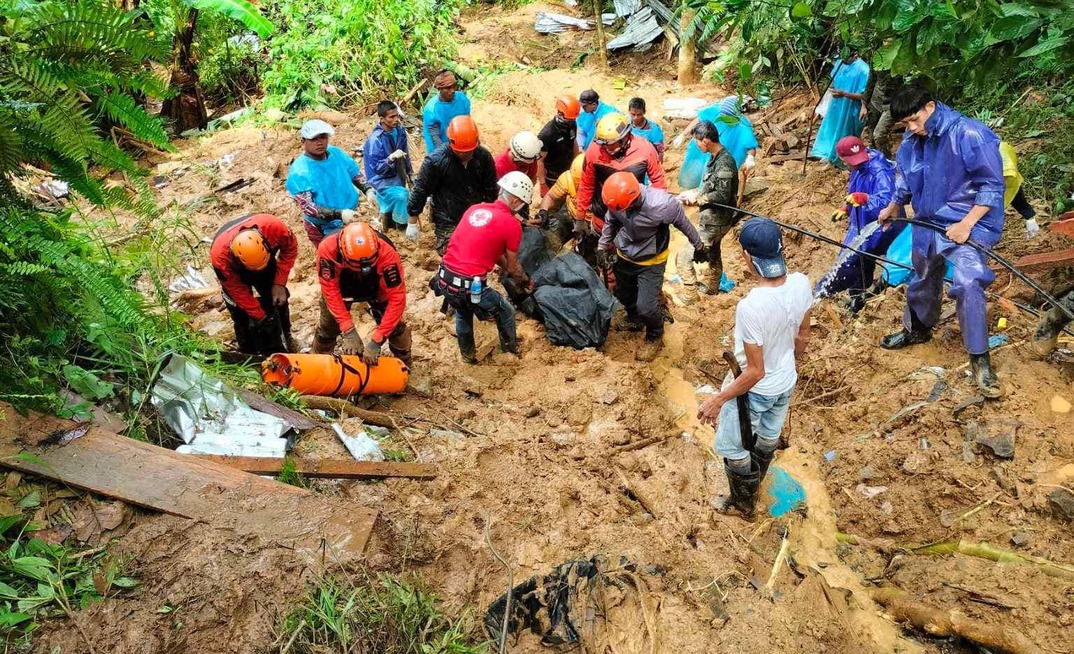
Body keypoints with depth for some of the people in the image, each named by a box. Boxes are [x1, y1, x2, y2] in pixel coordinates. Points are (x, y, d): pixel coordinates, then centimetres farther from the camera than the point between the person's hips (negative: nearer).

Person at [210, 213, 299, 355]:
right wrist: (260, 317, -19)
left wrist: (279, 283, -23)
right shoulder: (220, 256, -42)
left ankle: (284, 345, 26)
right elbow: (238, 291, -26)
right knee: (241, 312, -4)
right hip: (234, 270, -2)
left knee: (278, 301, 4)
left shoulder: (273, 226, -44)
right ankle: (250, 354, 17)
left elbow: (290, 247, -21)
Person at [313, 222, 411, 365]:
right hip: (342, 286, 1)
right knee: (328, 326, 4)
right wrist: (349, 332, -37)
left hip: (376, 288, 0)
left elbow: (397, 297, -39)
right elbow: (331, 291, -32)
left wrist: (376, 340, -41)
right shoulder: (328, 248, -41)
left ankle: (404, 363, 24)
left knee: (394, 325, -3)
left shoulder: (387, 254, -43)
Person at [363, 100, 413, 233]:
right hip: (382, 179, -7)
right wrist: (391, 158, -42)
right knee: (401, 196, -28)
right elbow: (377, 168, -26)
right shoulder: (375, 140, -26)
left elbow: (405, 153, 11)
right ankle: (401, 226, -9)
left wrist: (409, 171, 18)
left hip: (397, 176, 7)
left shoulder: (399, 130, -6)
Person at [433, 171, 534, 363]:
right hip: (470, 286, -6)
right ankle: (511, 351, 43)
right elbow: (513, 267, 6)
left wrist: (507, 268, 33)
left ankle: (467, 354, 53)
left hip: (444, 280, 7)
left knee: (462, 314, 36)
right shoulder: (512, 224, -6)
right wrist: (524, 280, 27)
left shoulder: (475, 209, 12)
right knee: (506, 313, 22)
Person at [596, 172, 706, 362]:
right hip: (624, 255, 5)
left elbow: (683, 223, -15)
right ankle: (635, 320, 56)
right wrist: (602, 247, -2)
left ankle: (655, 337, 24)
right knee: (623, 294, 23)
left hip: (651, 261, -5)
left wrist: (699, 246, -1)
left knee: (646, 306, -8)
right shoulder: (618, 199, -23)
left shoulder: (661, 204, -35)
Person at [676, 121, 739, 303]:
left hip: (715, 221, -10)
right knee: (713, 254, 29)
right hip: (713, 218, 10)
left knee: (684, 257, -6)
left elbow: (722, 196, -27)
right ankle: (711, 287, 50)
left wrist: (696, 198, -18)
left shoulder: (724, 162, -25)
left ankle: (689, 298, 6)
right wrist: (691, 194, 1)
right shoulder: (715, 158, 3)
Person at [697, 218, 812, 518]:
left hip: (754, 389, -7)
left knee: (730, 447, 20)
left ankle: (743, 503, 43)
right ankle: (753, 485, 59)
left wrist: (717, 400, -18)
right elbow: (802, 336, 0)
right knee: (769, 436, 31)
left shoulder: (750, 306, -39)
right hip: (787, 382, 7)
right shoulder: (801, 284, -18)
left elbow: (755, 372, -30)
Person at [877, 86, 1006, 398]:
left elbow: (992, 185, -17)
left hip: (965, 223, -7)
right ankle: (917, 329, 46)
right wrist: (893, 207, 28)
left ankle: (980, 359, -8)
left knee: (968, 284, -20)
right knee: (923, 279, 21)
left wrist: (966, 224, -23)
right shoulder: (912, 140, -1)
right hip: (927, 221, 7)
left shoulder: (969, 134, -21)